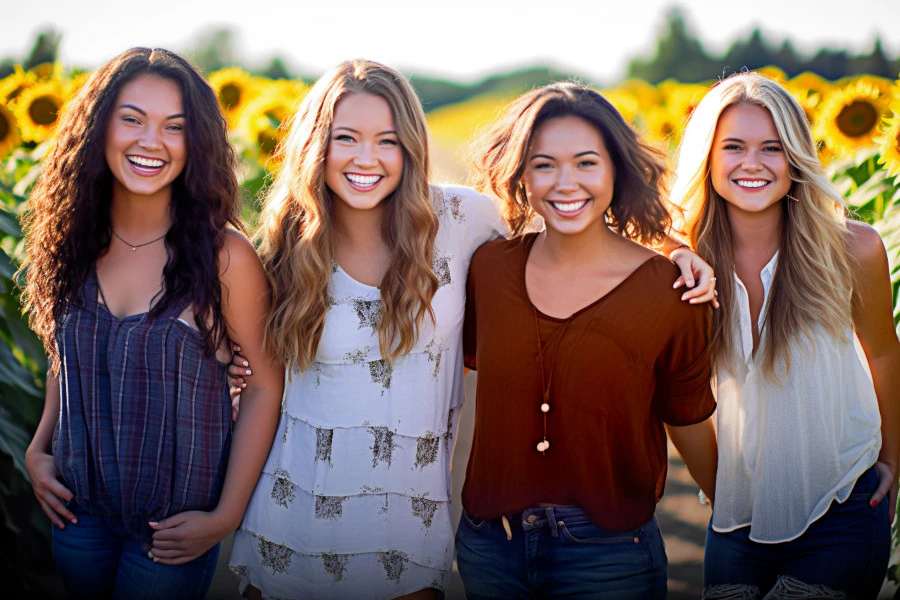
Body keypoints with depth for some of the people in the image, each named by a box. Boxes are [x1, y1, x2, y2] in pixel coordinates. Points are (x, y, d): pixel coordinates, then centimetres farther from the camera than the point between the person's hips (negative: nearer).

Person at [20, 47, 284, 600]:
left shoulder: (224, 255, -17)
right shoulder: (75, 239, -3)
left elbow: (268, 383, -12)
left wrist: (226, 516, -12)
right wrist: (37, 450, 3)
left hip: (175, 524, -4)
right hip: (78, 509, 4)